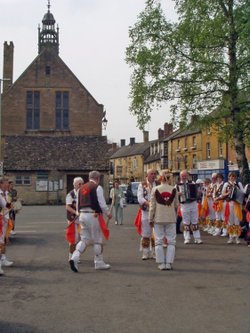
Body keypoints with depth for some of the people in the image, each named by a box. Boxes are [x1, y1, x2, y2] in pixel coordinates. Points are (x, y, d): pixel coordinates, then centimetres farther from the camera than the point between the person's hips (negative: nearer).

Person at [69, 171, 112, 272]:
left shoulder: (81, 188, 14)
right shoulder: (97, 187, -7)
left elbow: (78, 204, 16)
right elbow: (102, 203, -10)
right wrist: (108, 213, 5)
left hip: (82, 215, 7)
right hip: (93, 215, -7)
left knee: (85, 239, 11)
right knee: (97, 240, 5)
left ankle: (74, 258, -7)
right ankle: (99, 263, 15)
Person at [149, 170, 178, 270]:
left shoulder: (155, 189, -6)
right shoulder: (173, 189, -3)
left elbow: (152, 206, -3)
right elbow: (176, 205, 5)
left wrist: (151, 219, 6)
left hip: (158, 219, 0)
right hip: (171, 219, 0)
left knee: (159, 241, 7)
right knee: (171, 241, 6)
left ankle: (161, 263, 7)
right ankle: (169, 263, 4)